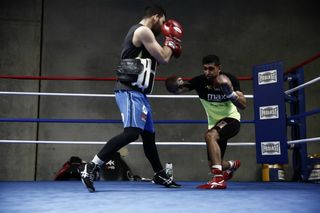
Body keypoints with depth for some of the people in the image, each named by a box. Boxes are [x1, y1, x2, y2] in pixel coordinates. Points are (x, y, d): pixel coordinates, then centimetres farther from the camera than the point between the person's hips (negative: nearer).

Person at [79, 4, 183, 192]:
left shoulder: (140, 33, 23)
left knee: (149, 135, 15)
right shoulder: (143, 31, -9)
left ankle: (160, 175, 27)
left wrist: (171, 47, 20)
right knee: (132, 132, -22)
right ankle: (91, 168, -22)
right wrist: (172, 40, 7)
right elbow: (163, 59, -8)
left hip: (137, 92, 11)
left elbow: (155, 58, 28)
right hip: (130, 91, -11)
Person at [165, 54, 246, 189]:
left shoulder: (230, 79, -18)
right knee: (213, 164, 11)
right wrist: (175, 86, -48)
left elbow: (243, 105, -22)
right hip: (215, 123, 4)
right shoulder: (200, 81, -15)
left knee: (210, 135, -35)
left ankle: (219, 180, -34)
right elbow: (179, 89, -26)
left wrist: (230, 92, -37)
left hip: (231, 119, -4)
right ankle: (232, 165, 48)